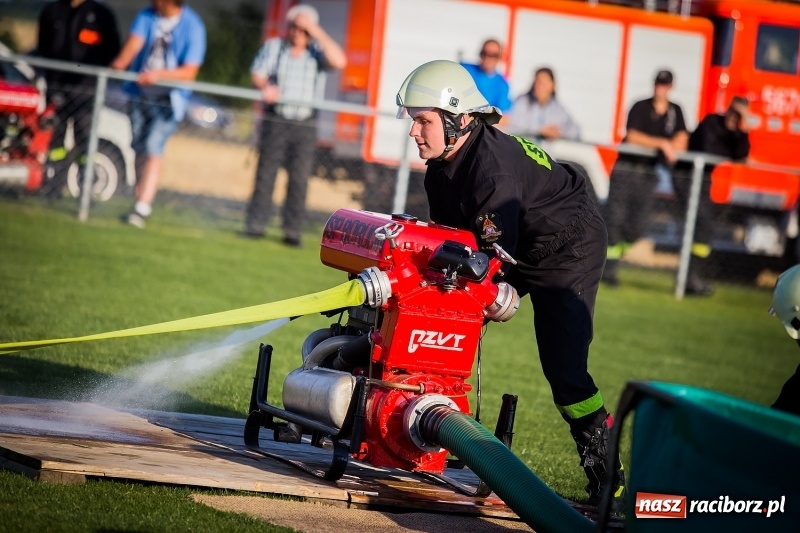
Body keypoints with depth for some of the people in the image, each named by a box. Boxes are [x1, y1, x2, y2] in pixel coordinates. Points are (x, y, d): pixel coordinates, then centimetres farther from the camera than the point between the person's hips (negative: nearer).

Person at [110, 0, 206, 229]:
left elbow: (189, 72, -14)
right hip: (140, 91, 5)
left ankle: (141, 209, -20)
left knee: (153, 149, -16)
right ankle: (143, 202, 19)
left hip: (169, 98, -5)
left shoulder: (192, 26, -11)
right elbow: (135, 42, -16)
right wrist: (121, 62, -37)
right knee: (139, 148, 7)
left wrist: (158, 74, -28)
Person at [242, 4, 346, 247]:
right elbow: (257, 73, 1)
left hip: (305, 124, 0)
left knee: (299, 178, -2)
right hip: (275, 120, 0)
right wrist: (265, 87, -22)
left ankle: (292, 231, 1)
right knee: (265, 172, -1)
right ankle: (255, 224, 4)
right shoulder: (273, 47, 7)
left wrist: (317, 32, -15)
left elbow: (339, 61, -15)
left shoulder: (317, 52, 4)